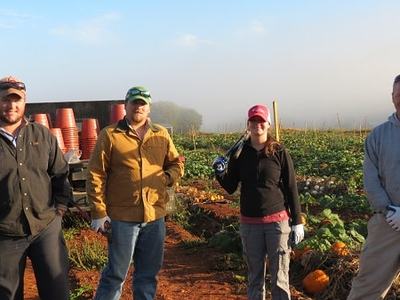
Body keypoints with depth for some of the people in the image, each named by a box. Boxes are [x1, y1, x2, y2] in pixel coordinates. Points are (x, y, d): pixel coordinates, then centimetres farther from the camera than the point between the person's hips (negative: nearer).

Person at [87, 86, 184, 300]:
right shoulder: (110, 135, -4)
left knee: (149, 273, 16)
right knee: (116, 273, 5)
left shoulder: (161, 135, 8)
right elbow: (96, 175, -6)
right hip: (122, 217, -4)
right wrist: (98, 212, -10)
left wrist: (167, 178, -4)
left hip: (155, 216, 4)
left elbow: (176, 164, 17)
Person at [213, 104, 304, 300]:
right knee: (254, 277, 12)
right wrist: (220, 172, -14)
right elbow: (231, 188, 6)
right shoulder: (240, 153, 2)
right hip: (249, 223, 2)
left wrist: (297, 222, -2)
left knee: (280, 277, 2)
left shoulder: (279, 152, -3)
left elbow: (291, 188, 0)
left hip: (277, 220, -2)